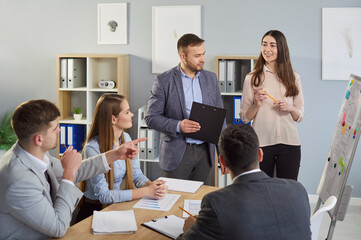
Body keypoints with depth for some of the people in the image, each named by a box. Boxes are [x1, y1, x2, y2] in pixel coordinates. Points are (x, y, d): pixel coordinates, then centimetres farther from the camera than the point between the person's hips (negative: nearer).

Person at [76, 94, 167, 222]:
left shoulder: (126, 138, 3)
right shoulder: (93, 148, -21)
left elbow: (136, 174, 8)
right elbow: (104, 195, -23)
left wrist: (151, 185, -16)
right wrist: (146, 192, -24)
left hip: (119, 206, 7)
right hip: (95, 210, -6)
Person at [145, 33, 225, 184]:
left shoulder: (211, 78, 8)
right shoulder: (163, 81, -6)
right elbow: (151, 118, -7)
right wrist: (178, 126, -22)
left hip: (205, 151, 4)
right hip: (177, 153, -3)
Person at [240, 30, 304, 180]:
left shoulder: (293, 78, 8)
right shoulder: (252, 78, 4)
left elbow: (300, 116, 11)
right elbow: (244, 117, 5)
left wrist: (290, 108, -8)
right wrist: (257, 104, -12)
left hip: (289, 143, 1)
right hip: (261, 143, -1)